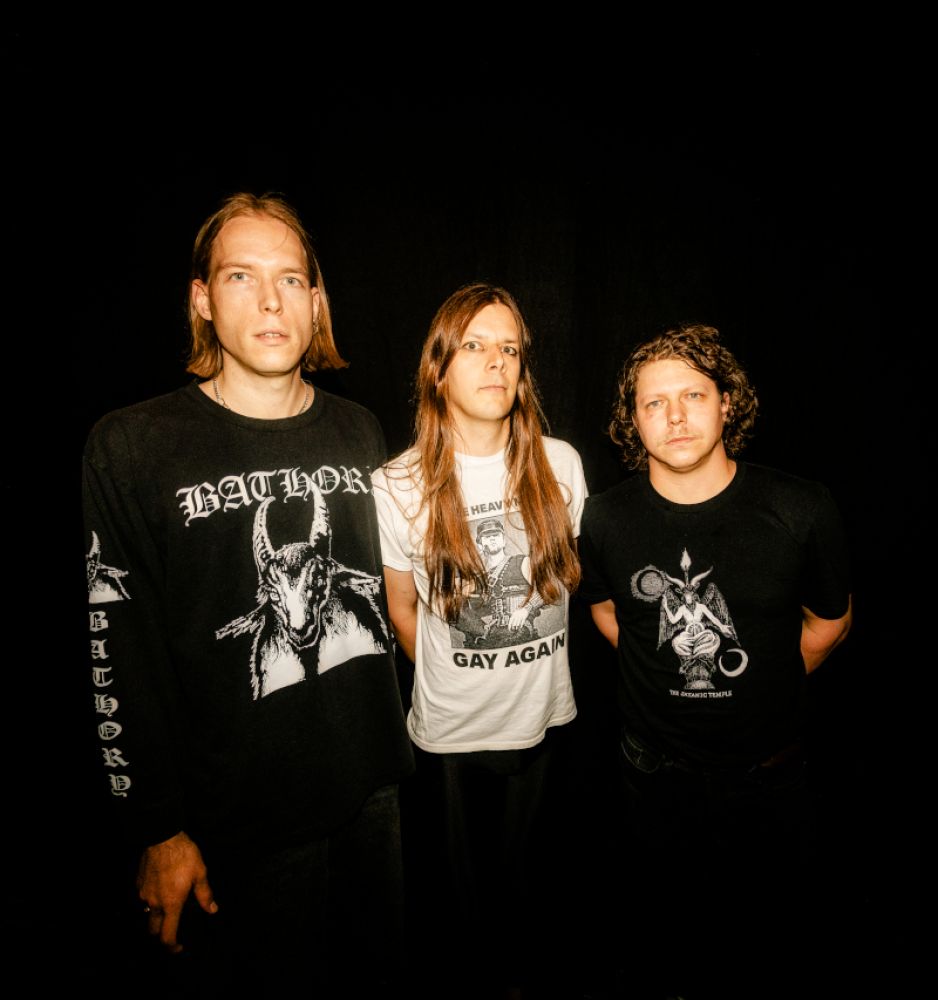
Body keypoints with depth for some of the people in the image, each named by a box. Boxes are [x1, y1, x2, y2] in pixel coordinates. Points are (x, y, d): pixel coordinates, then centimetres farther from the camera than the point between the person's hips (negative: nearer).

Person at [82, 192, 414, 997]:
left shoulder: (358, 432, 1)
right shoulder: (132, 446, -11)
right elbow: (119, 654, -10)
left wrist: (395, 748, 12)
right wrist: (159, 832, -8)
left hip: (372, 790, 5)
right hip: (236, 819, -4)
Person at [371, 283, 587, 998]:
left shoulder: (559, 464, -8)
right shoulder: (399, 487, -16)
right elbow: (403, 610, -2)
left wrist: (530, 664, 10)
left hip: (544, 716, 3)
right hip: (452, 730, -2)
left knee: (522, 869, 26)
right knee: (463, 884, 21)